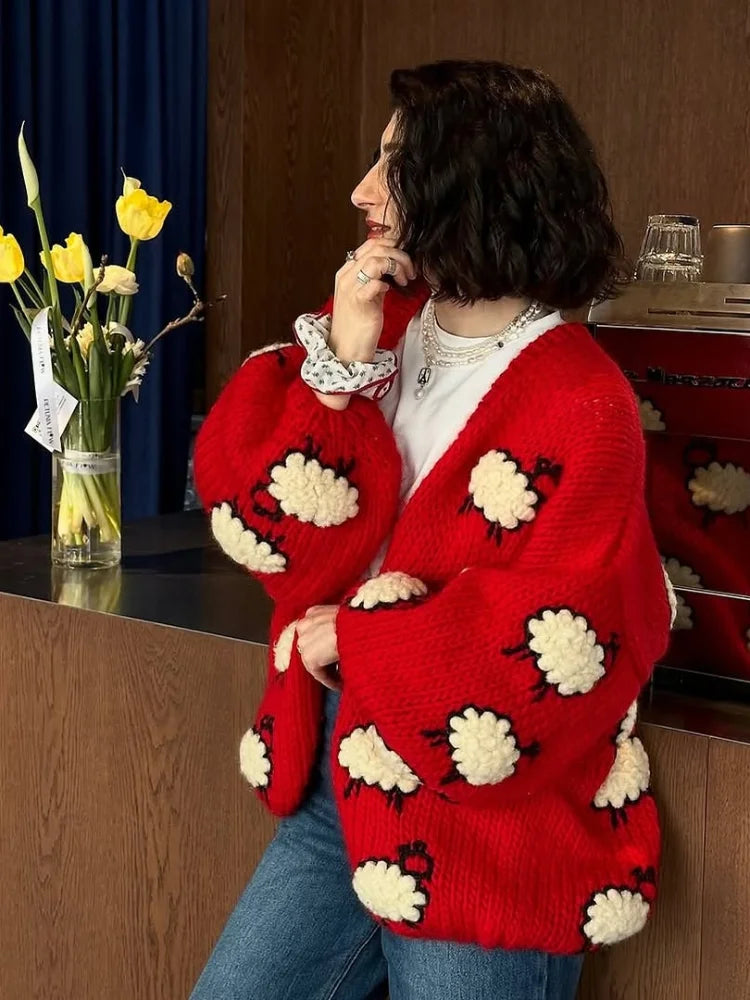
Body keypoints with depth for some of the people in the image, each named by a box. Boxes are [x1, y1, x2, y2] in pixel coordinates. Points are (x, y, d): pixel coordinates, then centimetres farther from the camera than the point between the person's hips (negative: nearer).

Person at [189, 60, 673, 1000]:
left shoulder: (580, 408, -17)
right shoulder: (380, 323, 2)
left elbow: (548, 655, -21)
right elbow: (263, 523, -3)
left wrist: (351, 640, -12)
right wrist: (339, 370, -16)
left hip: (485, 839, -6)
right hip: (338, 792, 6)